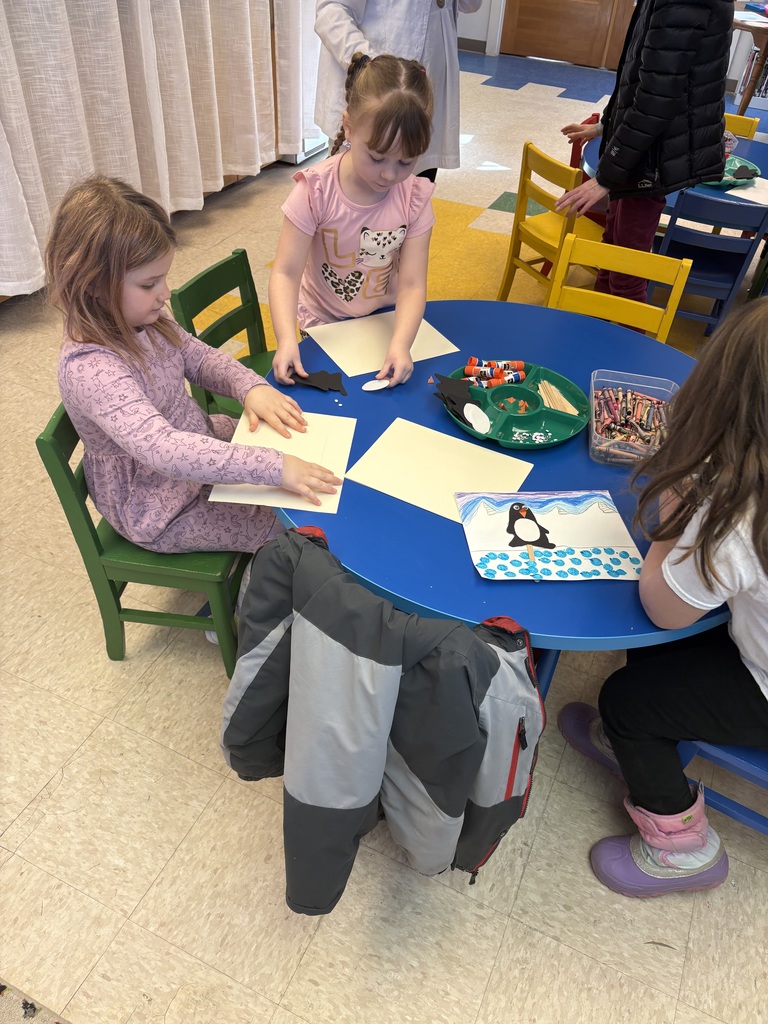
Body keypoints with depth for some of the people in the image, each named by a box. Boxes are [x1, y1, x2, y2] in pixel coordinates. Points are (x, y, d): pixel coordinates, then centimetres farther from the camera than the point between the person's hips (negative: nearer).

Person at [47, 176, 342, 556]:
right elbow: (163, 449, -45)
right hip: (164, 512, -8)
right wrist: (273, 467, -49)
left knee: (300, 451, 14)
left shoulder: (143, 322, -8)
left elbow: (200, 358, 5)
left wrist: (251, 387, -17)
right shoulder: (90, 370, -35)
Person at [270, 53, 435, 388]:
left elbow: (412, 285, -20)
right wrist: (287, 340, -41)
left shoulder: (414, 197, -15)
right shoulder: (316, 191, -22)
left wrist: (400, 343, -39)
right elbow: (286, 273, -24)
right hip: (324, 324, -2)